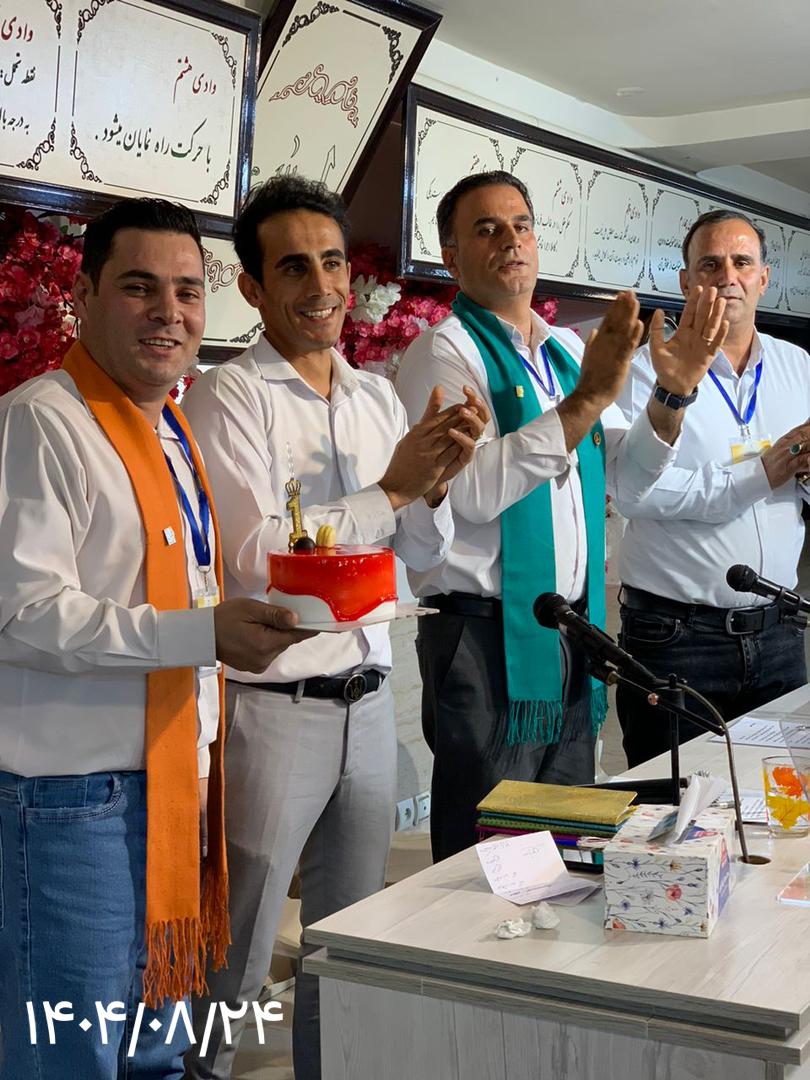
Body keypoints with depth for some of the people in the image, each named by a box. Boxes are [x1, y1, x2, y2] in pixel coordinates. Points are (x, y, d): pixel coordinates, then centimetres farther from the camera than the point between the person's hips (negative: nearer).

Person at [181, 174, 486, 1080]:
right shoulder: (229, 396, -9)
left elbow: (424, 555, 11)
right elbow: (253, 558, -19)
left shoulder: (378, 397, 10)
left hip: (368, 705, 6)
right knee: (234, 962, 6)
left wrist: (437, 482, -9)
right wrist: (391, 488, -17)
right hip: (271, 708, -6)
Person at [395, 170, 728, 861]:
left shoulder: (569, 352, 14)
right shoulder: (446, 351, -8)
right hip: (488, 640, -7)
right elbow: (473, 490, -23)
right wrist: (587, 400, -24)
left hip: (574, 634, 7)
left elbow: (629, 481, 16)